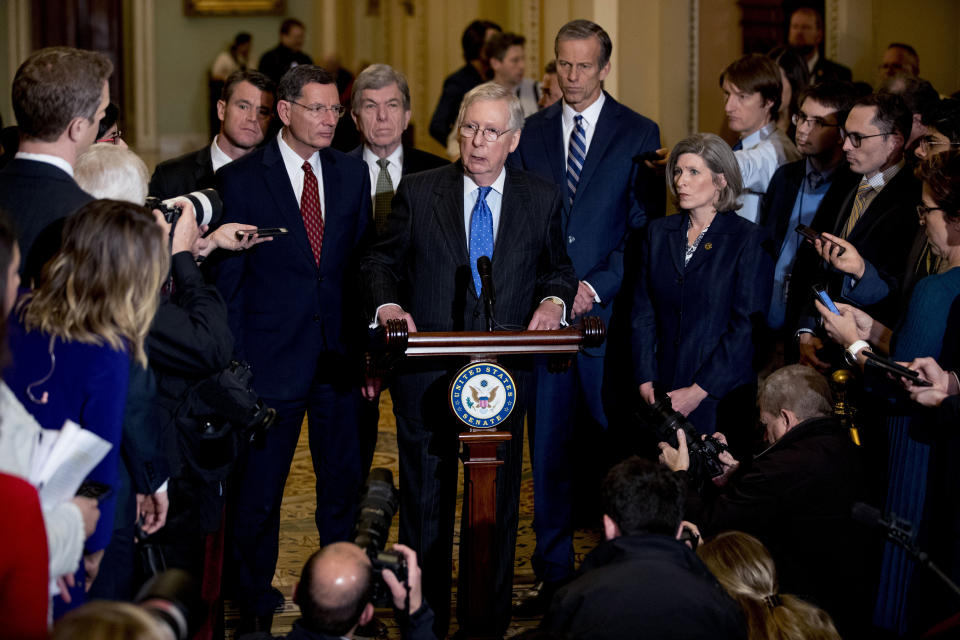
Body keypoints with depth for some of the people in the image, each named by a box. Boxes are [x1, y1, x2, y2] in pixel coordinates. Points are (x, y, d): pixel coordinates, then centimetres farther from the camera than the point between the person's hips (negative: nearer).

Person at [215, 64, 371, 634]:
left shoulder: (353, 174, 7)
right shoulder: (240, 179, -5)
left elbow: (363, 264, 9)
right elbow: (228, 277, -4)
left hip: (339, 359, 3)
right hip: (271, 361, -3)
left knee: (344, 485, 11)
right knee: (259, 492, 5)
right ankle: (254, 607, 22)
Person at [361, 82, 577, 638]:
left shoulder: (542, 199, 4)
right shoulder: (418, 192, 1)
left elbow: (558, 268, 13)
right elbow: (381, 262, 6)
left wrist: (554, 301, -8)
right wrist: (388, 305, -13)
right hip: (427, 372, -1)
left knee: (498, 502, 8)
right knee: (426, 500, 7)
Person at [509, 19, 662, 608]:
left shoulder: (639, 134, 2)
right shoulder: (531, 133, 11)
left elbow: (644, 228, -2)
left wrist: (595, 287, -11)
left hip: (607, 311, -2)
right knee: (549, 448, 4)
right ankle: (554, 574, 12)